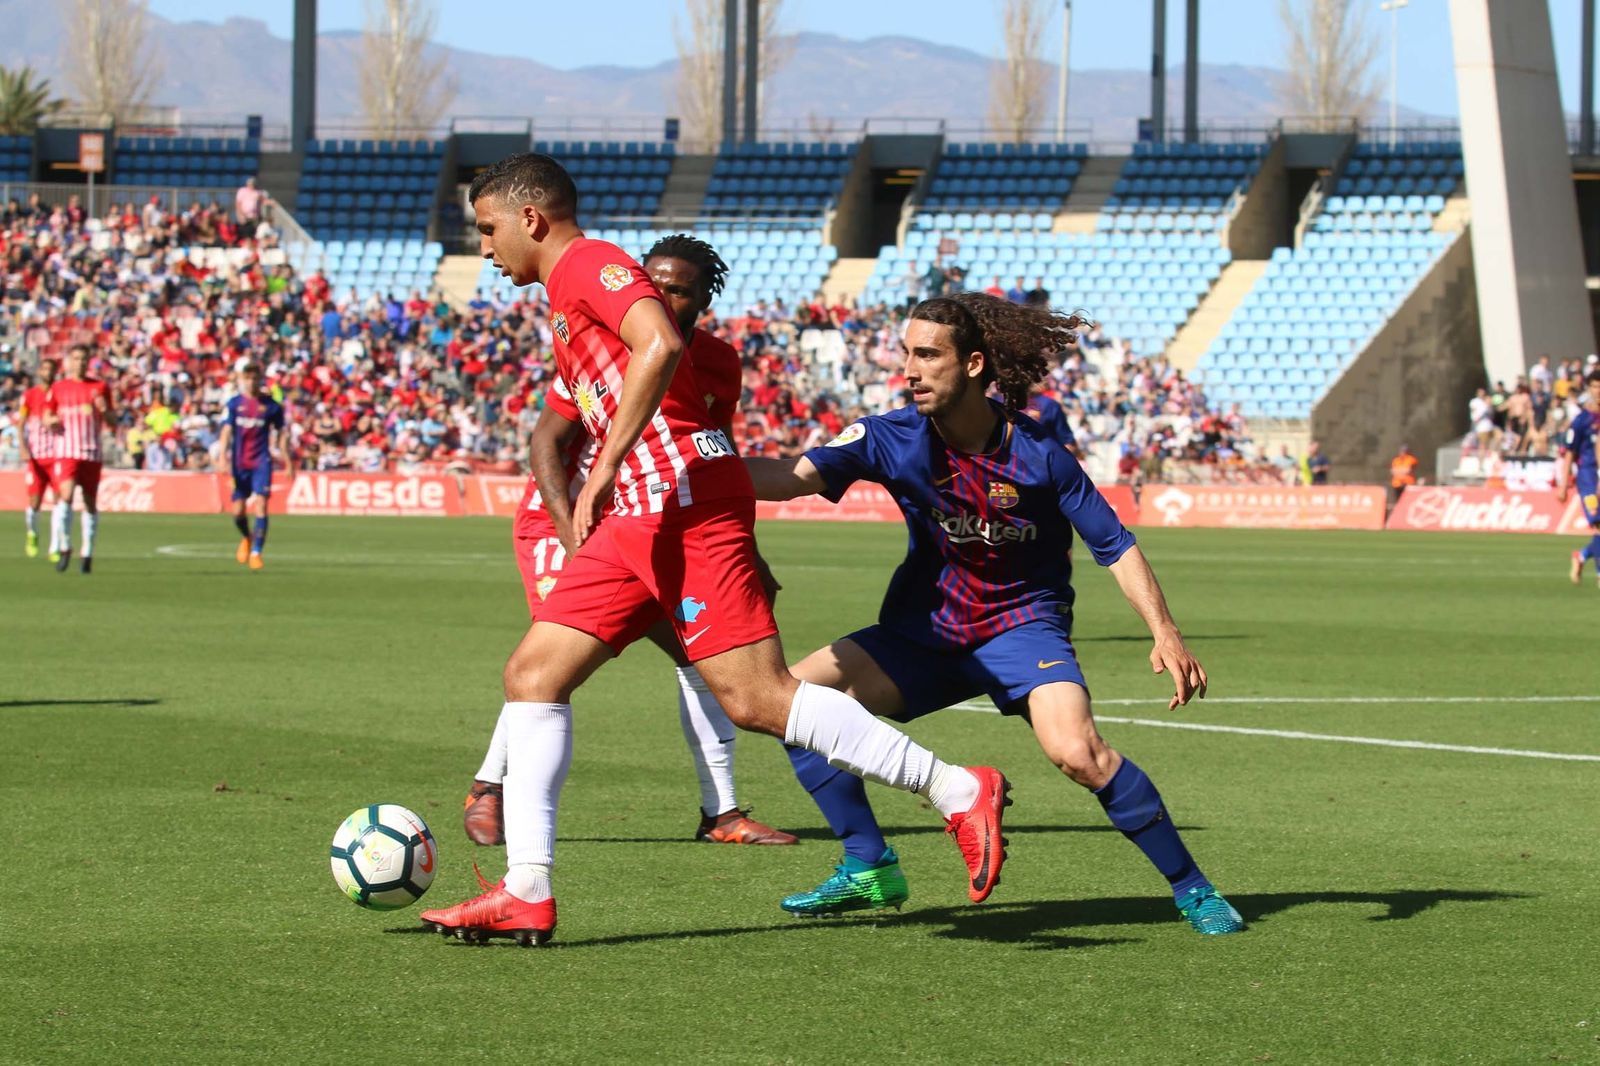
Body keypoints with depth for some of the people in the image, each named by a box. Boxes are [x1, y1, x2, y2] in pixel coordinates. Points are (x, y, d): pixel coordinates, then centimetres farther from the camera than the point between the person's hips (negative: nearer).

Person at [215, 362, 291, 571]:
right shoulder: (234, 404, 0)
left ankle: (256, 553, -11)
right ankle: (246, 538, 37)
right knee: (238, 511, 5)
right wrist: (223, 458, -17)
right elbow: (226, 432, -5)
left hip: (261, 462, -1)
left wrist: (287, 462, 9)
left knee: (260, 506, -15)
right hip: (239, 463, 1)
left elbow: (281, 434, 9)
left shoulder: (271, 406, 0)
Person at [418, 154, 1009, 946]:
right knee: (532, 674, 4)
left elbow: (659, 345, -24)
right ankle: (526, 895, 2)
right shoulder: (564, 305, 26)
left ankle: (960, 793, -11)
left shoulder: (591, 264, -5)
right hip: (634, 521, 10)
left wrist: (604, 471, -23)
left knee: (755, 699, -15)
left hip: (686, 497, -10)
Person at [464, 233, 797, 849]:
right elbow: (545, 443, -15)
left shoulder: (719, 365, -3)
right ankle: (488, 792, -10)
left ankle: (721, 813, 7)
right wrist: (573, 533, -26)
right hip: (559, 520, -6)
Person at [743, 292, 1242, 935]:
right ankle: (869, 869, 1)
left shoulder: (1037, 453, -16)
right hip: (925, 632, 4)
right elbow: (795, 477, -23)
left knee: (1077, 751, -28)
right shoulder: (894, 439, -12)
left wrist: (1165, 634, -20)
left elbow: (1114, 545, -10)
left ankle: (1191, 888, -11)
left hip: (1024, 625, -4)